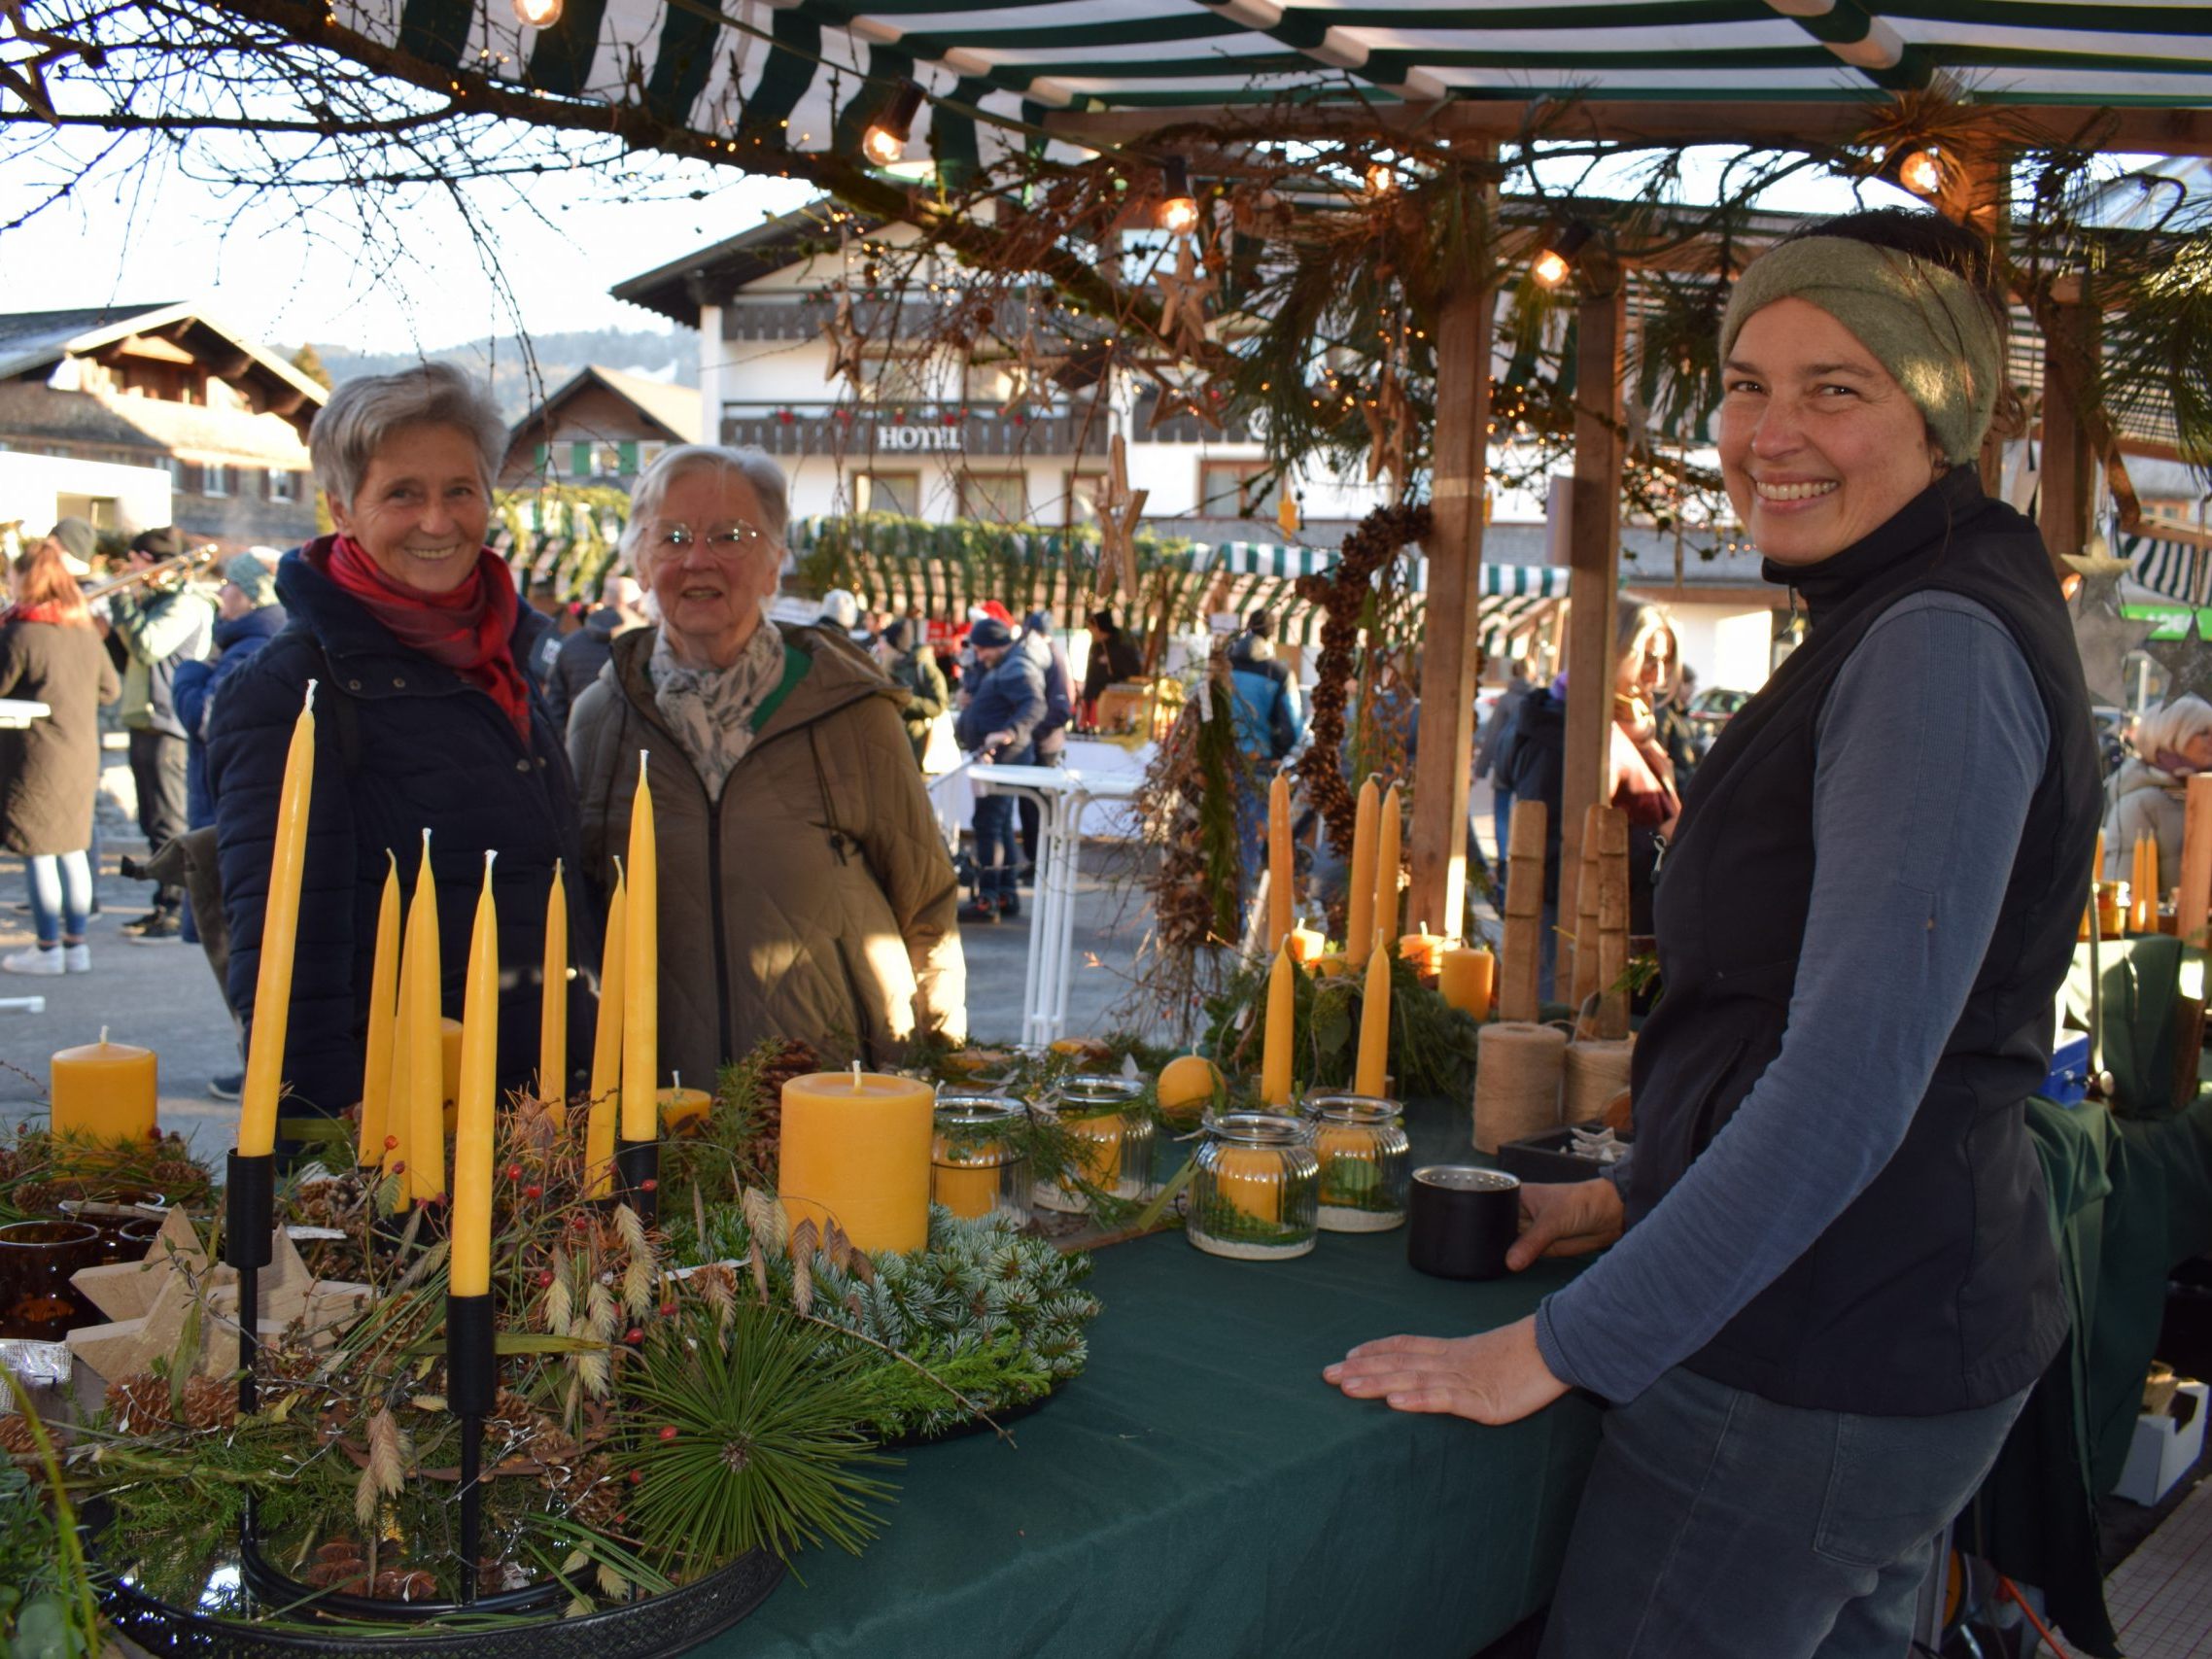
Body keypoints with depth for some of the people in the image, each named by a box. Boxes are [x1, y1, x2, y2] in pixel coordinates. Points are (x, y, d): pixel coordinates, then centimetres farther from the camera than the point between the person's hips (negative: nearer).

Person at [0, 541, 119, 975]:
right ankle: (76, 943, 16)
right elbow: (110, 688, 13)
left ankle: (47, 947, 3)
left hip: (35, 756, -6)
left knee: (38, 852, 0)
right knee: (73, 849, 12)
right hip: (83, 755, 6)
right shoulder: (85, 630, 7)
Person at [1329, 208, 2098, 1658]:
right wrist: (1639, 1195, 19)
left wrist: (1564, 1345, -24)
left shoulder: (1942, 644, -20)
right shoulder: (1893, 626, 13)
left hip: (1820, 1362, -10)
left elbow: (1851, 1076, -28)